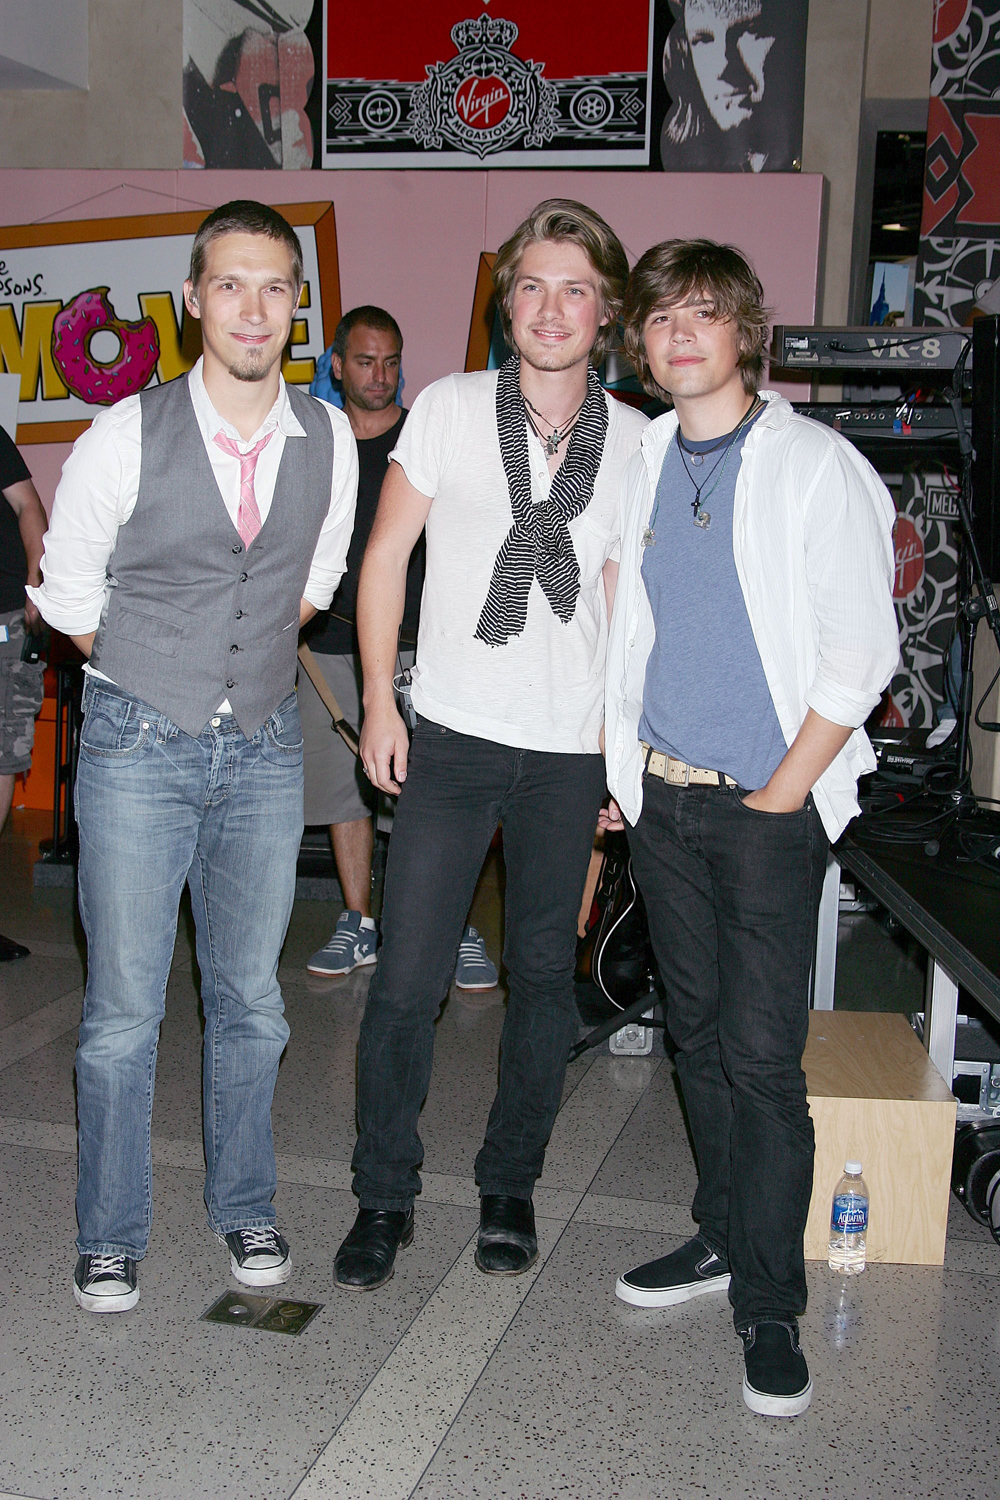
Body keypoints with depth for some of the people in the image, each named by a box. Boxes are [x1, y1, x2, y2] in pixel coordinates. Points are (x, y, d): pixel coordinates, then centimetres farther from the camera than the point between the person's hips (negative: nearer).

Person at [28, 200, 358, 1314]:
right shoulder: (126, 437, -10)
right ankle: (111, 1232, 22)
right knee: (123, 1006, 3)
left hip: (264, 745, 3)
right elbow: (68, 592, 3)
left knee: (249, 996, 12)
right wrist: (163, 677, 9)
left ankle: (243, 1206, 31)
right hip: (138, 748, -2)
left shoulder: (328, 440, -1)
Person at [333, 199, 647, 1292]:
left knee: (544, 975, 10)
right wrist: (377, 705, 0)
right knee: (406, 979, -1)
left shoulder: (636, 442, 3)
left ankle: (509, 1186, 29)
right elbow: (385, 557, 4)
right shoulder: (449, 409, -1)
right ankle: (384, 1198, 18)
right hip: (450, 741, -1)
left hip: (572, 752, 2)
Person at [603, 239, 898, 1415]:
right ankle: (723, 1236, 31)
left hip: (768, 806, -5)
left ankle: (768, 1305, 9)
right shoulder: (642, 461, 9)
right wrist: (616, 768, 10)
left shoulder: (817, 466, -7)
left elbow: (859, 656, -9)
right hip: (660, 797, 5)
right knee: (699, 1035, 14)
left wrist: (777, 796, -11)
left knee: (763, 1057, -4)